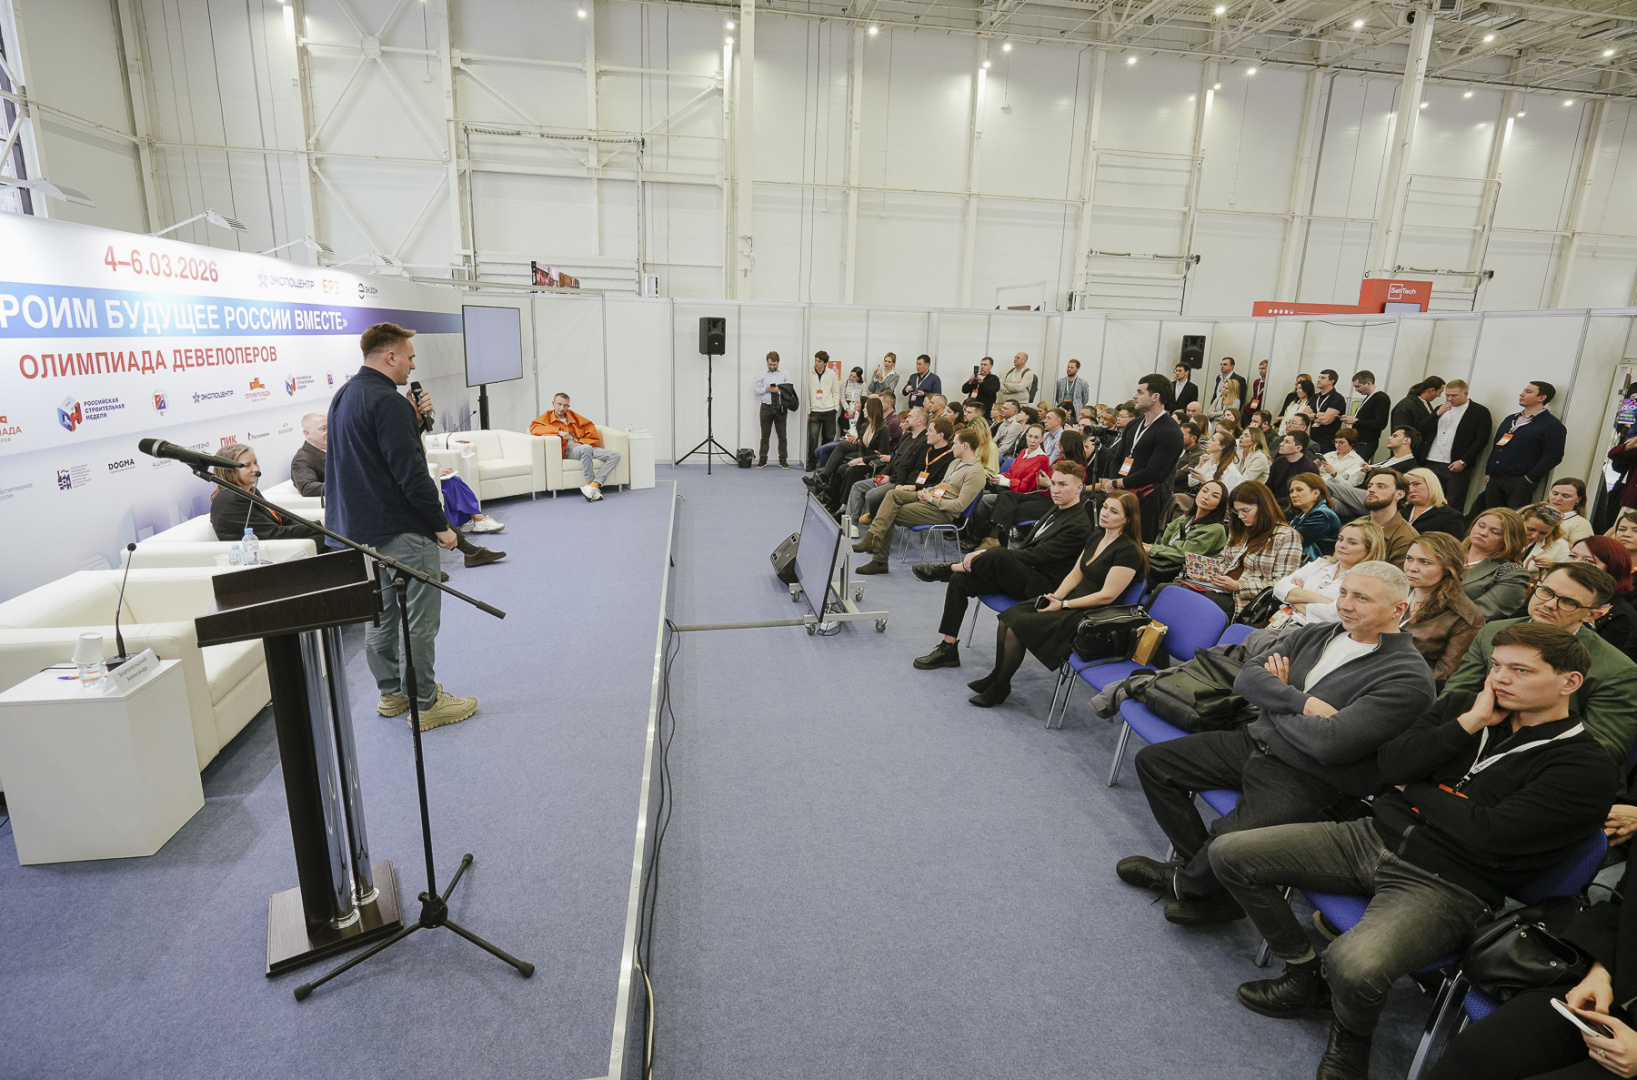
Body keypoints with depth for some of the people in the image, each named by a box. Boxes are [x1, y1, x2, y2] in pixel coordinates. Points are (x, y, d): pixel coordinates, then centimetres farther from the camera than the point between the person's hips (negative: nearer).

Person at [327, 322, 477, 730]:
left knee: (380, 614, 18)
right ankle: (425, 703, 8)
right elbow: (410, 472, -22)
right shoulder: (385, 401, -19)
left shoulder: (344, 396, 13)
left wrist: (412, 418, 4)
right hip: (401, 529, -10)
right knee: (419, 620, -1)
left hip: (360, 528, 10)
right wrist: (441, 524, -16)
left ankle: (391, 692, 30)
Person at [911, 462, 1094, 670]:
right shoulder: (1056, 509, 15)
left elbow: (1035, 556, -20)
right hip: (1019, 574, 9)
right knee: (960, 580, -6)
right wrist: (986, 553, 2)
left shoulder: (1079, 525, -15)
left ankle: (948, 568, -8)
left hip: (1039, 586, -9)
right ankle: (948, 649, -2)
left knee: (998, 555, -35)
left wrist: (988, 553, -19)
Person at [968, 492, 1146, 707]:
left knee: (1017, 627, -19)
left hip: (1090, 616, -8)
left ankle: (999, 688, -3)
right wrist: (1056, 597, -6)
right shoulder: (1097, 535, 10)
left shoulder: (1128, 551, -15)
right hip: (1071, 601, 8)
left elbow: (1107, 596, -18)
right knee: (1007, 618, -9)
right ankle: (996, 675, 4)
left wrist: (1063, 604, -16)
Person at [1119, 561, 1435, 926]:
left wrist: (1275, 700, -9)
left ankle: (1183, 884, 8)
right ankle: (1200, 864, 13)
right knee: (1152, 761, 5)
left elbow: (1329, 742, -25)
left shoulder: (1407, 677, -14)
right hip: (1254, 744, 8)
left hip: (1310, 783, -8)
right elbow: (1247, 676, -1)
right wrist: (1302, 702, -18)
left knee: (1225, 848, -29)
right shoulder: (1316, 634, 8)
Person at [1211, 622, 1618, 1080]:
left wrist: (1414, 790, -2)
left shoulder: (1586, 770, -5)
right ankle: (1306, 980, 16)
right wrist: (1470, 722, -6)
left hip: (1445, 885, -6)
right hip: (1373, 835, 6)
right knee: (1229, 853, -7)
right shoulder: (1462, 707, 11)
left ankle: (1349, 1040, 6)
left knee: (1354, 965, -35)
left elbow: (1490, 834, -17)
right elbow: (1390, 764, -2)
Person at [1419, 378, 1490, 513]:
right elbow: (1422, 430, 10)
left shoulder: (1480, 412, 2)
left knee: (1453, 508, -4)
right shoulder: (1441, 409, 19)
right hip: (1431, 464, 5)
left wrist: (1463, 462, -12)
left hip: (1457, 466, -4)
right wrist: (1437, 414, -4)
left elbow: (1482, 440, -5)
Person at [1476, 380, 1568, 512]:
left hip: (1520, 483, -6)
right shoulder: (1510, 419, 21)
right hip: (1494, 479, 6)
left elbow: (1552, 457, -9)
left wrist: (1529, 479, -14)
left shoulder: (1552, 425, -1)